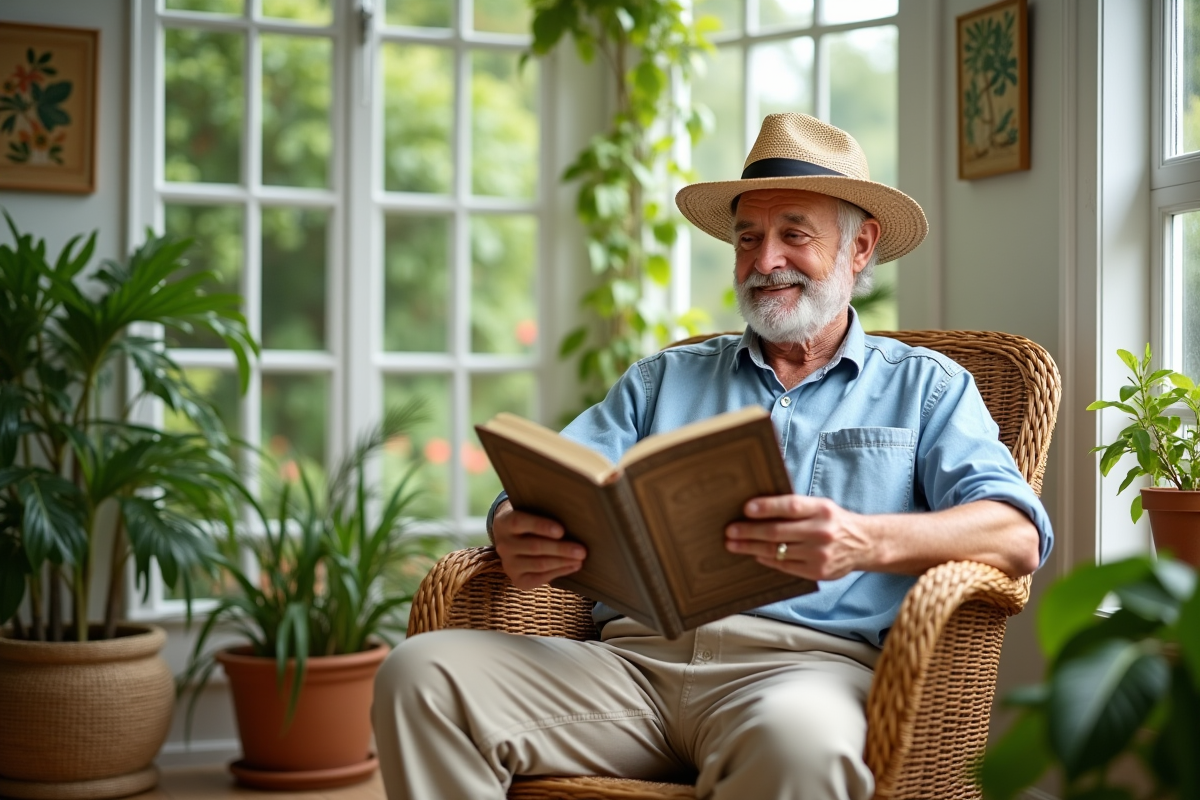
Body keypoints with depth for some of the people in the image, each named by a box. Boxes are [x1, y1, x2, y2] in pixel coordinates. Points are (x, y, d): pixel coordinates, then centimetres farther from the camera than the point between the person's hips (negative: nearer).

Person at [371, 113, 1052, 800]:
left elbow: (1016, 534, 0)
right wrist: (518, 536, -13)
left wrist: (865, 542, -21)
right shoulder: (663, 380, 26)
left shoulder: (924, 387, 17)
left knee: (796, 733, -41)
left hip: (807, 660, -3)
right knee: (423, 673, -22)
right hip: (634, 656, 3)